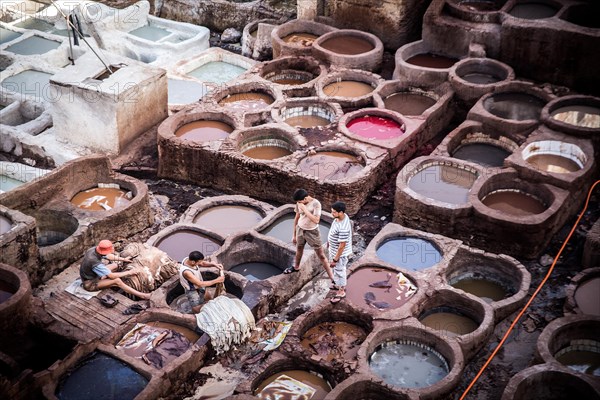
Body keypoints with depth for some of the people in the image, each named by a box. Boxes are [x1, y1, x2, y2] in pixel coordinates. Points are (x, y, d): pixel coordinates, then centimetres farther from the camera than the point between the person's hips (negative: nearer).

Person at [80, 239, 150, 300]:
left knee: (115, 265, 9)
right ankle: (141, 295, -18)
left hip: (92, 275, 9)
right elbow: (111, 276, -28)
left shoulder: (94, 250, -13)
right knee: (117, 281, -23)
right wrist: (129, 272, -18)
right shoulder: (95, 263, -36)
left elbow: (108, 256, 10)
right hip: (90, 284, -9)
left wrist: (123, 259, 14)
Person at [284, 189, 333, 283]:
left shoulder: (316, 203, -24)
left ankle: (332, 278, 6)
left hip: (312, 232, -5)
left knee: (321, 255, -1)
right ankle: (296, 267, 54)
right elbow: (297, 218, 5)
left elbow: (316, 220, -32)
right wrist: (294, 234, 12)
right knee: (299, 250, 26)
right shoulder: (299, 204, -8)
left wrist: (304, 209, -31)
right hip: (300, 229, 5)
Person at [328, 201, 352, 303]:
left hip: (340, 253, -9)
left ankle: (341, 291, 33)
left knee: (339, 271, 12)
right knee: (336, 270, 29)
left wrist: (335, 259, -22)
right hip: (333, 249, 9)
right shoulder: (340, 217, -11)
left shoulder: (343, 228, -40)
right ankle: (339, 284, 52)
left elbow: (342, 246, -31)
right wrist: (329, 240, 23)